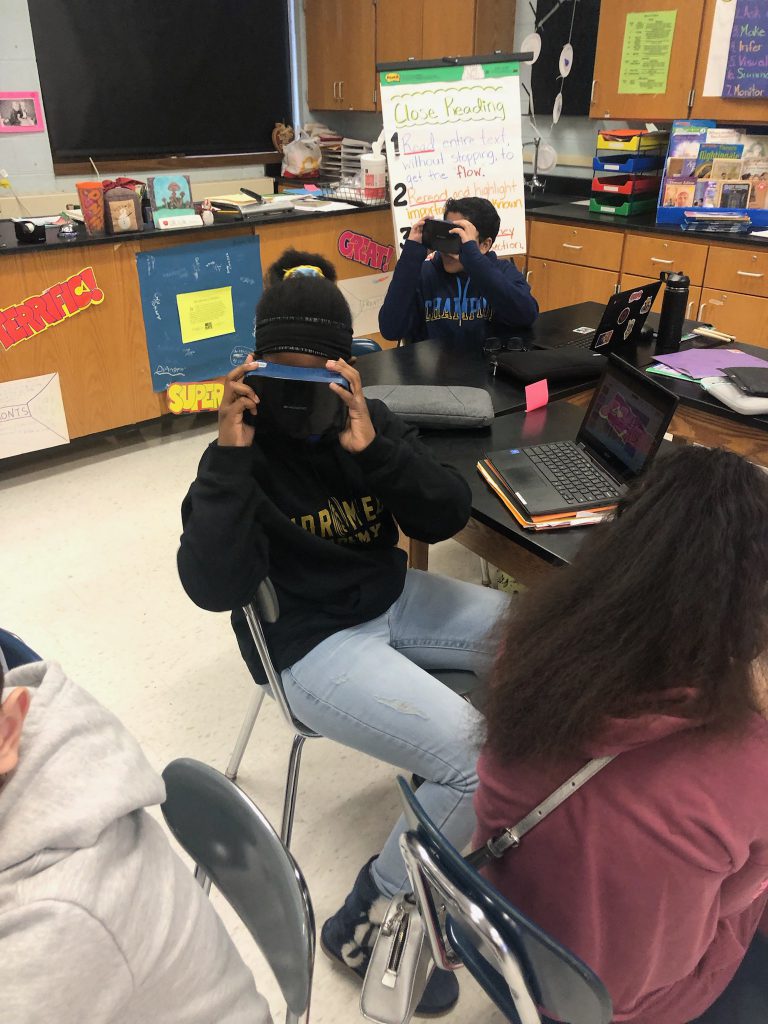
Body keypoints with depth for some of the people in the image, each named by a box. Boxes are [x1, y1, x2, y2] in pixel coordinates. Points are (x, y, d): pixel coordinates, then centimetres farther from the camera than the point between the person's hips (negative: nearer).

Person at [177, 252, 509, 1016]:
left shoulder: (370, 421, -2)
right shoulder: (243, 450, -15)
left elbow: (447, 518, -10)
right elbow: (215, 588, -26)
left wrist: (372, 449, -25)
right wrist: (230, 456, -32)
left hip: (395, 602, 7)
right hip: (310, 645, -6)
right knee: (479, 756, -21)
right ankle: (366, 922, 1)